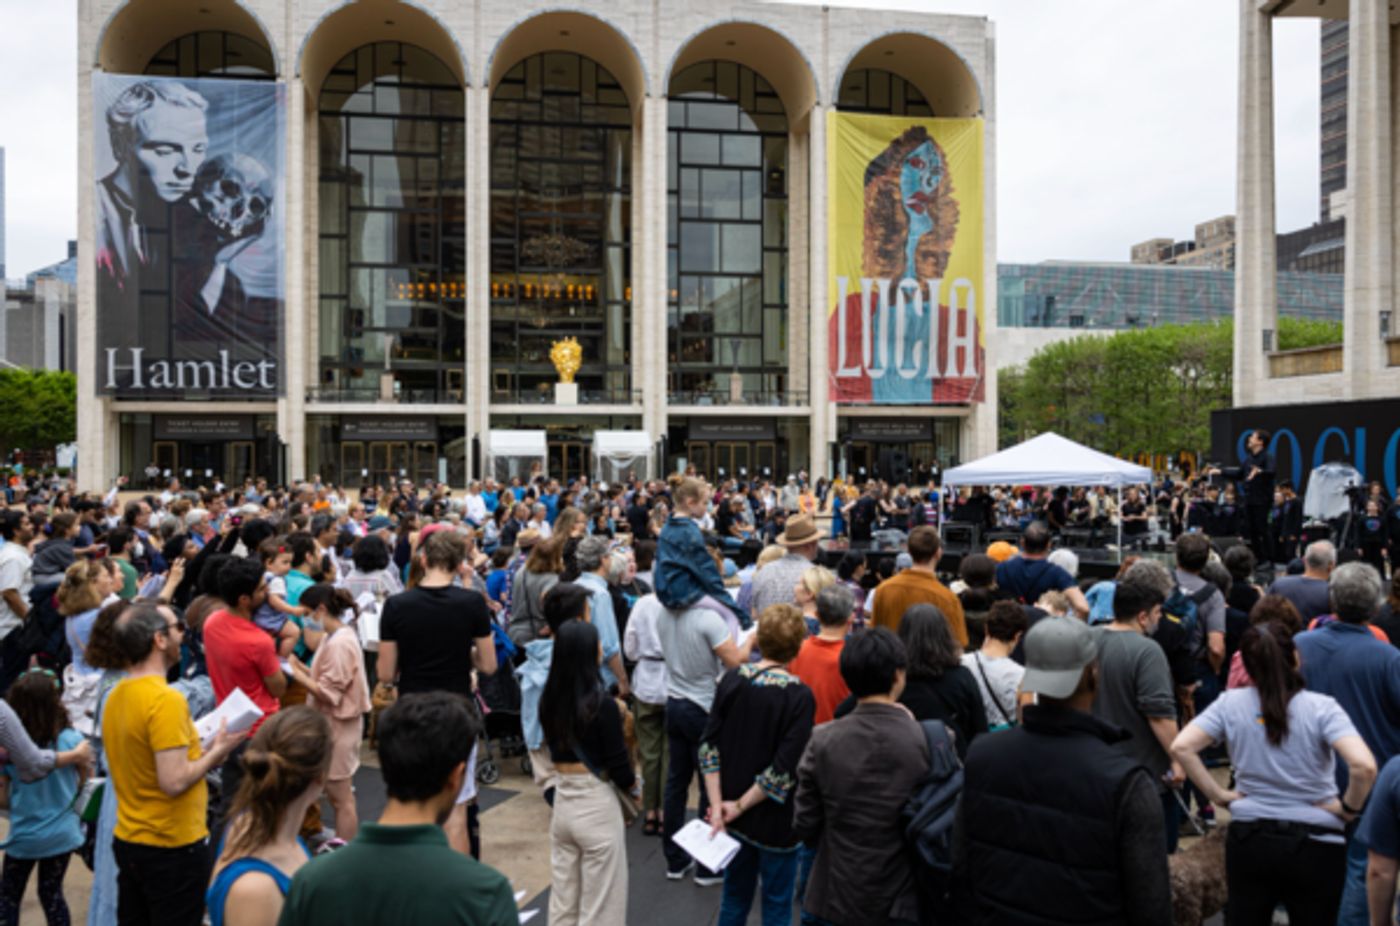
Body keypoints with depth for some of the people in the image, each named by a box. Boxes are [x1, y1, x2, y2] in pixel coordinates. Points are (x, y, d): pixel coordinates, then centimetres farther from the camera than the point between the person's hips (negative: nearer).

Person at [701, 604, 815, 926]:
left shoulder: (732, 679, -6)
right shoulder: (799, 697, -19)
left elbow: (709, 745, -6)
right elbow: (784, 769, -22)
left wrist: (717, 805, -5)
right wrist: (740, 805, -12)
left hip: (734, 815, 5)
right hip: (775, 821, -4)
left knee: (735, 897, 21)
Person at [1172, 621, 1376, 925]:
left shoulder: (1230, 703, -5)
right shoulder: (1321, 707, -11)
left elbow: (1181, 747, -13)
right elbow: (1364, 766, -24)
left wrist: (1218, 795, -3)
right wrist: (1349, 808, -6)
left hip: (1248, 838, 1)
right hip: (1314, 844, -1)